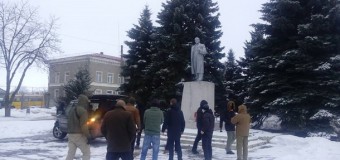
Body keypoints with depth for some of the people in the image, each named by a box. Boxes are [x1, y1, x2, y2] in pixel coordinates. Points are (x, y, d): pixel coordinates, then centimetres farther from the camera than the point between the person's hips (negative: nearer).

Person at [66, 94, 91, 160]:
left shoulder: (71, 110, 16)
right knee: (87, 153, 5)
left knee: (70, 154, 9)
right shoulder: (83, 110, -13)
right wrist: (88, 136, -16)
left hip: (71, 135, 8)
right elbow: (83, 126, -19)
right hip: (79, 135, -8)